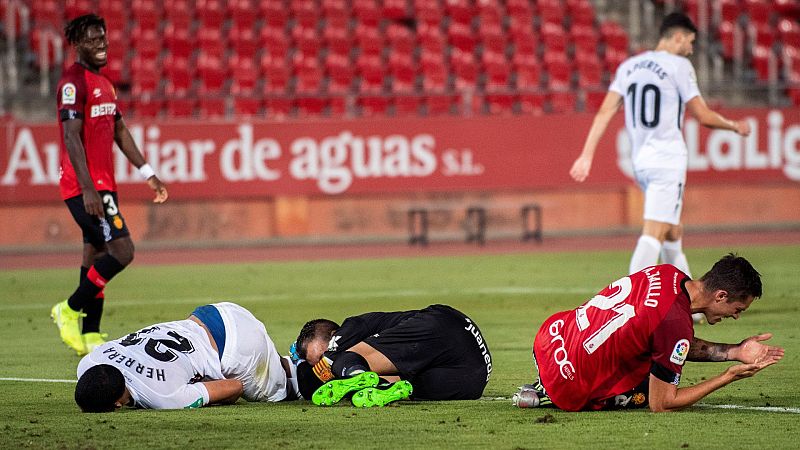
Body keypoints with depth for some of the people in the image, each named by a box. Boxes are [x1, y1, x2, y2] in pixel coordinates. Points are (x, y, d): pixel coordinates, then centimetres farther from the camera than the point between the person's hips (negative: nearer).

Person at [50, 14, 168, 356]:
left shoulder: (103, 83, 18)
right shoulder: (74, 82, -12)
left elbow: (120, 132, 25)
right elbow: (71, 136, -19)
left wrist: (149, 174, 22)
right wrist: (87, 188, -26)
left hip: (102, 186, 10)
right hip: (86, 186, -10)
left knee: (97, 256, 10)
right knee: (122, 251, -15)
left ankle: (90, 338, 13)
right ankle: (70, 310, -4)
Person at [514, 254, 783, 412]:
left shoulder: (667, 274, -3)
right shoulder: (677, 322, -27)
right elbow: (661, 405, -16)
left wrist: (735, 352, 4)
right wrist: (729, 377, -12)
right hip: (570, 390, -8)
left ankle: (548, 386, 20)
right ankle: (549, 396, 3)